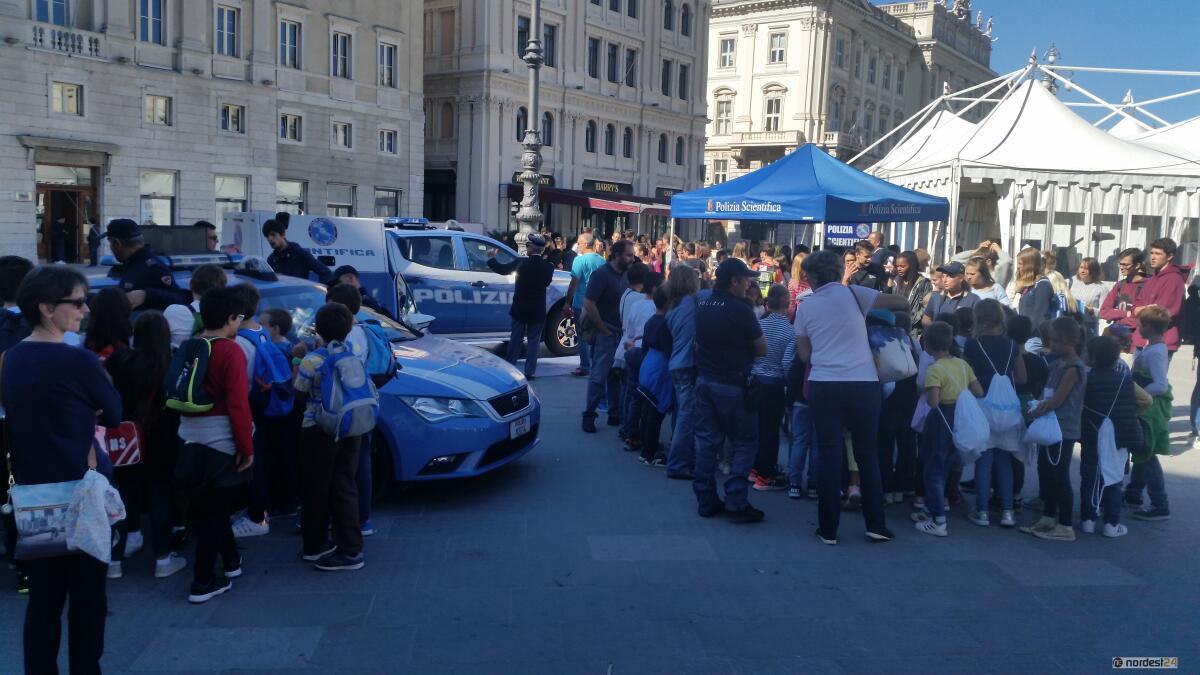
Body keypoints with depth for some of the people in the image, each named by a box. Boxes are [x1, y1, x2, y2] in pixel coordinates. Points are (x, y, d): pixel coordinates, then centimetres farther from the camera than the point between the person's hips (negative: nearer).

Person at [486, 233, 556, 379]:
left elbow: (502, 269, -6)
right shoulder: (548, 266, -8)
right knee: (533, 340, 6)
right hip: (537, 310, 0)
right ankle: (529, 371, 3)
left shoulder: (521, 262, -13)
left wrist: (492, 258, 10)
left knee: (515, 339, 12)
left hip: (520, 309, 0)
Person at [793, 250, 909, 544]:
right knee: (867, 453, 11)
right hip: (863, 384, 0)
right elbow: (902, 303, 5)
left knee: (829, 455, 5)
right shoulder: (853, 293, 1)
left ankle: (828, 529, 9)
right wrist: (882, 310, 24)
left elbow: (804, 354, 9)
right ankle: (876, 525, 16)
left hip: (824, 385, 1)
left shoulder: (805, 307, 7)